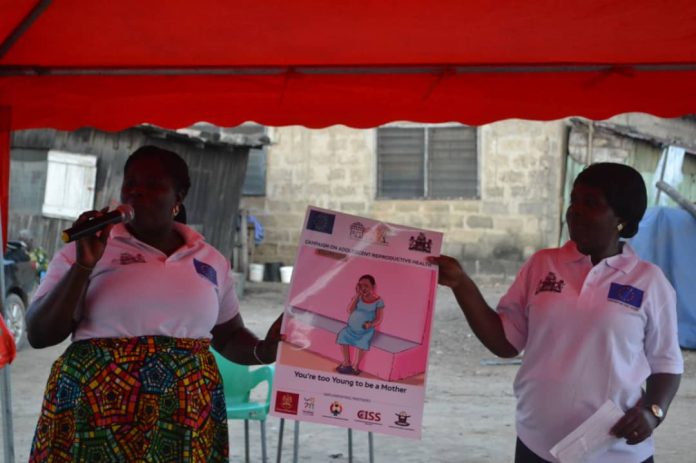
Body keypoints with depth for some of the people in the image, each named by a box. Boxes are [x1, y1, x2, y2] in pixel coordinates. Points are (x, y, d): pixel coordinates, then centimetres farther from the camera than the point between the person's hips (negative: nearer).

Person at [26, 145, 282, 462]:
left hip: (187, 417, 3)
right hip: (97, 409, -2)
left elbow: (229, 336, 18)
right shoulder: (88, 249, 1)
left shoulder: (210, 260, 9)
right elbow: (39, 335, -3)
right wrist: (83, 266, -14)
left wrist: (264, 351, -3)